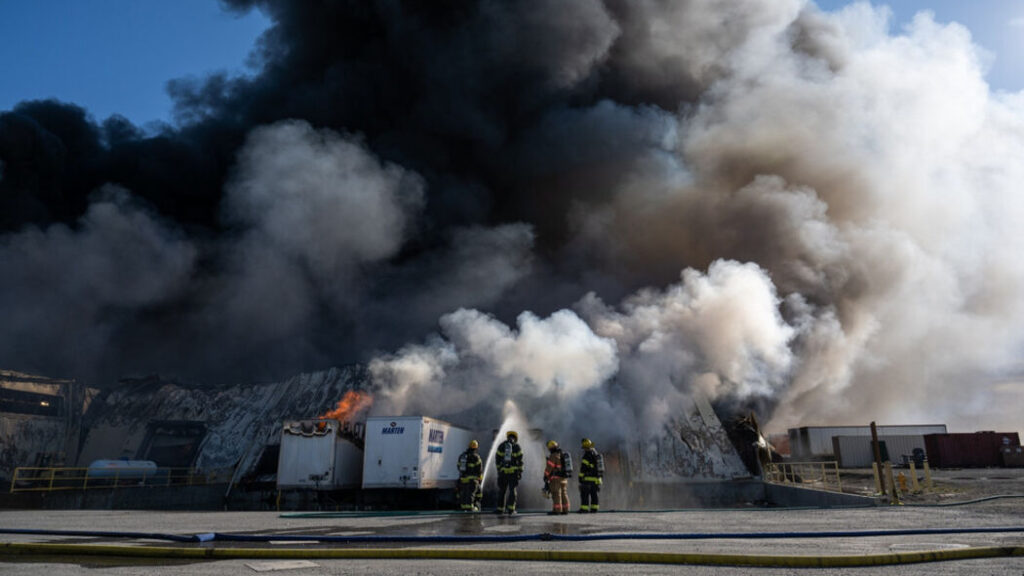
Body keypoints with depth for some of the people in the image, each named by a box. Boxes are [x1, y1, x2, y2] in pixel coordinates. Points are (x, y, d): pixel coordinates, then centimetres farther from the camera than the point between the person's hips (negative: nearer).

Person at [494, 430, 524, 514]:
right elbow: (520, 460, -1)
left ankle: (500, 509, 10)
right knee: (512, 490, 3)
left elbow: (497, 459, 6)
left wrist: (498, 470, 14)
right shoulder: (516, 446, 2)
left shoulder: (501, 446, 6)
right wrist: (520, 472, 3)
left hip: (503, 471, 1)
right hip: (513, 471, -1)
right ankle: (511, 509, -3)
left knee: (502, 491, 9)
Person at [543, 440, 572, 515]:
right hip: (564, 478, 8)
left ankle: (556, 510, -7)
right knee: (563, 494, 10)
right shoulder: (565, 454, 12)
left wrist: (545, 477, -5)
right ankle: (565, 510, 9)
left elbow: (549, 467, -14)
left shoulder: (553, 456, -14)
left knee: (556, 494, -6)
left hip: (556, 478, -8)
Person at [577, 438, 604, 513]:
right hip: (597, 478, 8)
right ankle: (594, 508, 11)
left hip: (588, 478, -8)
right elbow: (599, 467, 18)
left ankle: (584, 509, -9)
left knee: (584, 493, -5)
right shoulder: (597, 454, 12)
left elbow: (583, 469, -16)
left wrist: (580, 478, -13)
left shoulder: (586, 456, -14)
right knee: (594, 494, 12)